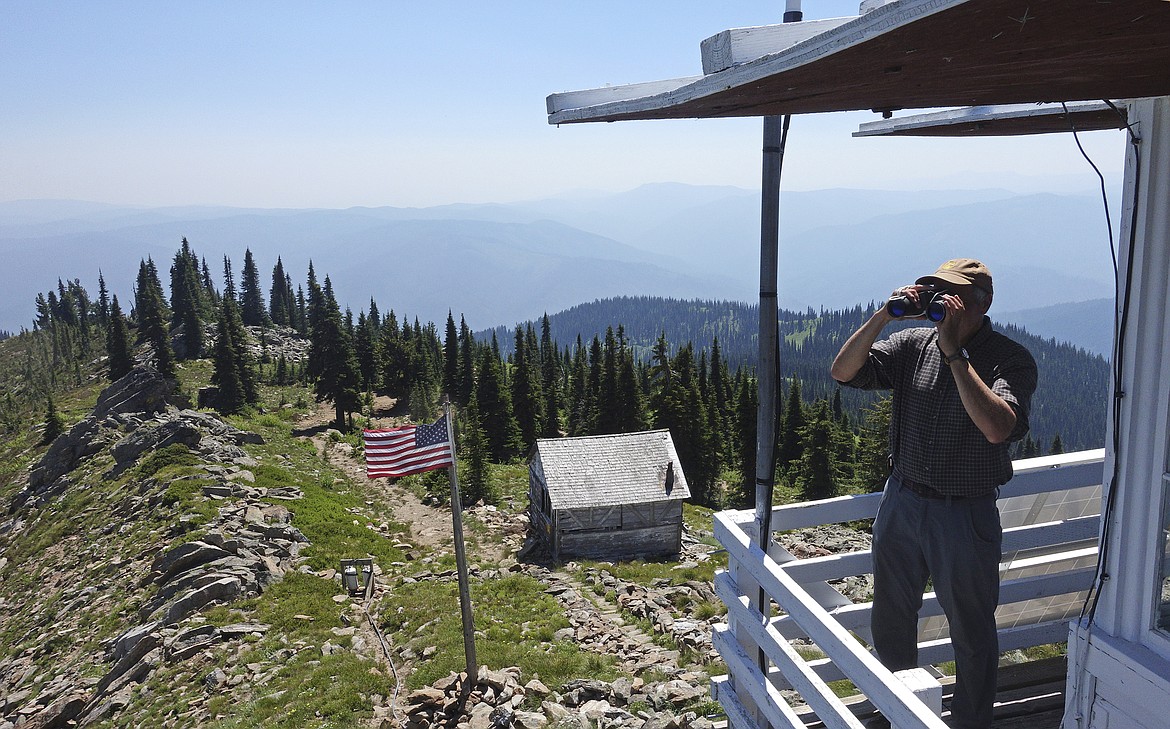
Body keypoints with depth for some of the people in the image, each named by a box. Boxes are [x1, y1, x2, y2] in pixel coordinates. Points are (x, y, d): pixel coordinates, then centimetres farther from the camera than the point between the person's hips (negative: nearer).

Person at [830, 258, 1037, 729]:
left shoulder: (1011, 361, -14)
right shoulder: (914, 344, -2)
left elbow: (998, 428, -31)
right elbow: (843, 372, -10)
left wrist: (954, 352, -31)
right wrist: (883, 316, -19)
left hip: (965, 514, -4)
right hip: (902, 501, 5)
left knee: (971, 629, 14)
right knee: (890, 617, 21)